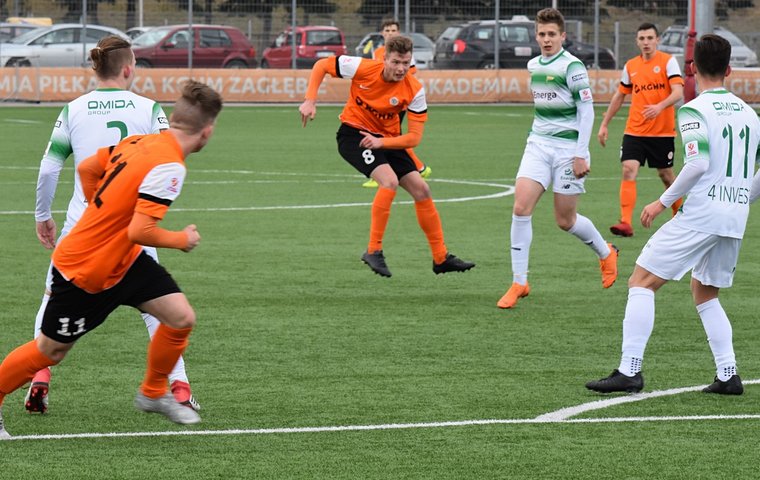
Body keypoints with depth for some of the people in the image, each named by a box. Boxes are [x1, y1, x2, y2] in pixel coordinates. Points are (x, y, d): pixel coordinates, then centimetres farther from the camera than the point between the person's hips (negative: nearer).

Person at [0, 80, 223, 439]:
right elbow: (140, 232, -33)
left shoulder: (138, 143, -3)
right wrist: (182, 239, -15)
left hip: (123, 261, 8)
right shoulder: (168, 167, -29)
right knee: (50, 351, 9)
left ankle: (153, 393, 21)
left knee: (181, 318, 1)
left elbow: (86, 168, 10)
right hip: (83, 272, -8)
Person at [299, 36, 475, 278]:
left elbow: (414, 137, -15)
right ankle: (373, 251, -20)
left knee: (421, 189, 1)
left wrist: (381, 142, -29)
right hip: (353, 133, -5)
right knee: (389, 180, -28)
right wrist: (310, 101, -17)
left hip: (387, 139, 5)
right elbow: (321, 65, -8)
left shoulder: (414, 90, -15)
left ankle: (441, 258, 14)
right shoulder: (363, 68, -21)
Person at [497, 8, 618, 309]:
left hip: (568, 148, -5)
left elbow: (586, 110, -11)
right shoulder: (533, 66, 9)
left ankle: (606, 253, 35)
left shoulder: (572, 66, -11)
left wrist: (580, 155, -15)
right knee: (521, 208, -12)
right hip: (538, 145, 5)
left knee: (565, 221, 4)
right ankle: (519, 283, -6)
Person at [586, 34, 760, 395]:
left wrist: (663, 201, -12)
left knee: (641, 282, -1)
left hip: (700, 214, -7)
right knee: (705, 293, 23)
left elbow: (698, 162, -20)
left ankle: (629, 371, -11)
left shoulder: (694, 111, -7)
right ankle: (728, 375, 10)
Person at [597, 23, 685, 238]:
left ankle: (679, 213, 33)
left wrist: (660, 107, -34)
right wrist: (604, 124, 17)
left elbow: (678, 93, -16)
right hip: (634, 130, 3)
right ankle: (626, 222, -18)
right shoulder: (631, 66, 8)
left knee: (665, 174, 9)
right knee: (629, 170, -13)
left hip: (662, 131, -3)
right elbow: (619, 96, 19)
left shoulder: (668, 62, -5)